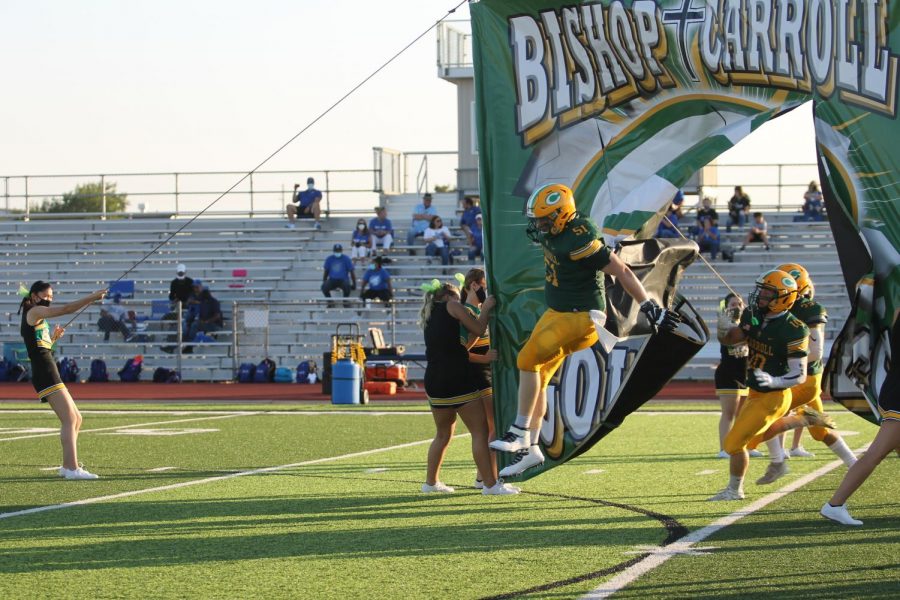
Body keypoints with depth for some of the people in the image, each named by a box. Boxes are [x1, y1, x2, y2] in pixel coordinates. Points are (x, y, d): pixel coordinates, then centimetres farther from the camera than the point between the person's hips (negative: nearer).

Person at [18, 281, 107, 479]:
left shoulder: (37, 318, 22)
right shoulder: (34, 311, -4)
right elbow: (65, 309, -18)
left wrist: (54, 337, 20)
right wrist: (92, 298, -18)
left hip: (50, 374, 10)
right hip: (45, 374, -10)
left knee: (76, 419, 13)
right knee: (69, 419, -16)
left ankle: (67, 466, 15)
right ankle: (72, 469, -23)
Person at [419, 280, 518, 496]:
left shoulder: (430, 317, 24)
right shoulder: (451, 306, 3)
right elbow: (478, 329, 2)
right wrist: (486, 309, 16)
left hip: (433, 379, 8)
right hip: (456, 379, -8)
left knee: (443, 433, 21)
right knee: (480, 431, -5)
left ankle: (431, 482, 24)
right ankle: (490, 484, -9)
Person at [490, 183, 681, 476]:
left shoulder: (578, 240, -26)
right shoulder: (553, 232, -2)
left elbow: (622, 271, -23)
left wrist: (651, 308, -21)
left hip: (581, 317, -9)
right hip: (556, 313, 9)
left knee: (528, 360, -18)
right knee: (536, 377, 9)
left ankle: (520, 432, -8)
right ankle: (530, 448, 17)